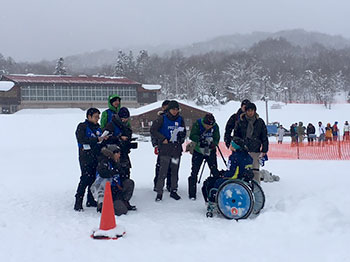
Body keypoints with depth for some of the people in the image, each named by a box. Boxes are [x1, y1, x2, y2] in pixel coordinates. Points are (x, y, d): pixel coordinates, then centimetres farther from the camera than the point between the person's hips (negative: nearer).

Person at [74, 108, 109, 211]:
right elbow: (82, 140, -18)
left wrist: (104, 139, 1)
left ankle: (91, 200, 17)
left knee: (94, 179, 7)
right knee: (85, 178, -13)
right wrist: (97, 139, -21)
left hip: (96, 157, 7)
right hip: (86, 157, -7)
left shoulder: (97, 127, 17)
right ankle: (78, 203, -9)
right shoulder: (82, 127, -3)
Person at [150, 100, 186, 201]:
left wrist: (182, 138, -1)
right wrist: (162, 138, -11)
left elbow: (183, 132, 21)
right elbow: (153, 130, -3)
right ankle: (159, 192, 0)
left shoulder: (180, 119, 9)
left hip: (177, 149, 4)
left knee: (175, 171, 10)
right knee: (163, 171, -8)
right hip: (165, 149, -4)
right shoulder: (162, 119, -4)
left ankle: (173, 190, 21)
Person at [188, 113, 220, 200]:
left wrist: (212, 144, -26)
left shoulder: (215, 126, -7)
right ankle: (192, 194, 10)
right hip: (198, 151, -2)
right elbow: (192, 136, -18)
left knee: (215, 171, 2)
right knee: (194, 172, 0)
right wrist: (201, 140, -34)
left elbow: (217, 139, -6)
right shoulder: (197, 124, -14)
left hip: (210, 151, 2)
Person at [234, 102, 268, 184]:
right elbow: (236, 136, 10)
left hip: (255, 150, 0)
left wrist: (264, 150, 3)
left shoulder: (260, 122, 5)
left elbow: (264, 137, 8)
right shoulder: (240, 122, 4)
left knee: (255, 170, -3)